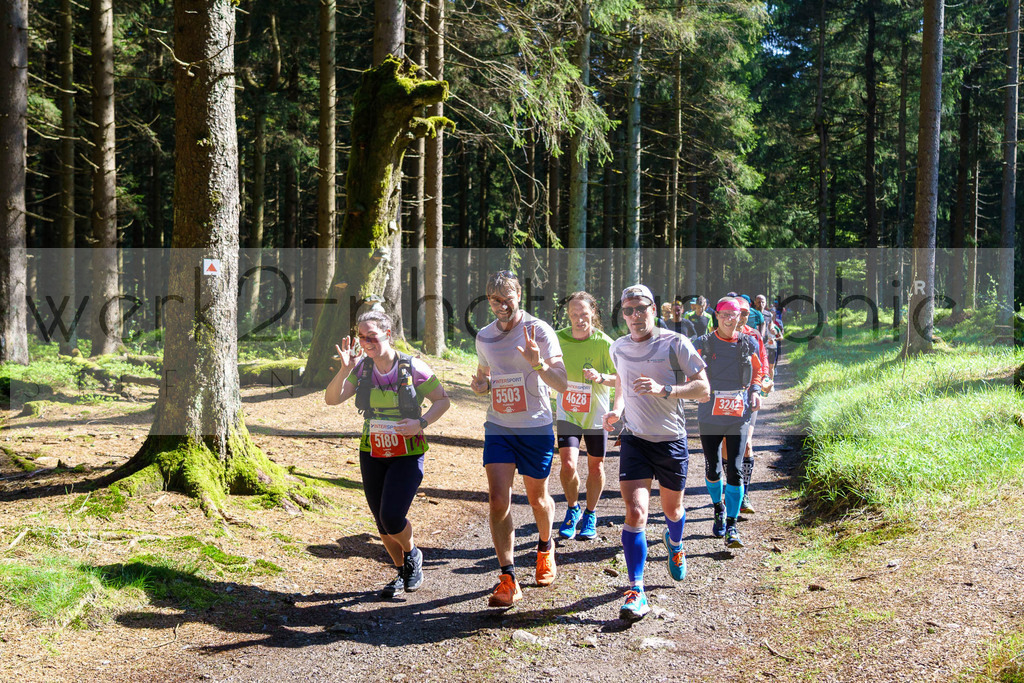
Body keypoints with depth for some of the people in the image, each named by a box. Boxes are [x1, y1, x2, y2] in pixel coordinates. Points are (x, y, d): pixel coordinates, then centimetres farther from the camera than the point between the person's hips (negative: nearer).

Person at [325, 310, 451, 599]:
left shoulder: (412, 367, -11)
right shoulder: (361, 368, -2)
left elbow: (442, 400, -3)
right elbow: (332, 399, -10)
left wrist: (421, 423, -19)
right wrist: (345, 370, -25)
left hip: (408, 454, -4)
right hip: (372, 454, 4)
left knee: (392, 518, -14)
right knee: (382, 523, 11)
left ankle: (413, 554, 19)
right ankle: (402, 572, 35)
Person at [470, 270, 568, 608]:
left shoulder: (538, 330, -10)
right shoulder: (484, 336, 6)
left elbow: (562, 383, -13)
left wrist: (538, 363, -32)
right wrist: (480, 385, -1)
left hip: (536, 428, -3)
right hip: (498, 428, 3)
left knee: (538, 500, 12)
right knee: (498, 501, -10)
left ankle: (545, 547, 44)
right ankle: (508, 579, -4)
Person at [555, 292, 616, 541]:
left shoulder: (604, 343, -14)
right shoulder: (558, 339, -6)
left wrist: (600, 377, -33)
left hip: (596, 415, -1)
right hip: (567, 414, 1)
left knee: (595, 467, 10)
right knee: (568, 465, -13)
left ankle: (590, 514, 34)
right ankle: (573, 509, 15)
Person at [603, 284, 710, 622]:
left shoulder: (675, 344, -9)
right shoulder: (618, 348, 4)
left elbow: (703, 389, -10)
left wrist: (664, 390, -25)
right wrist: (617, 408, 3)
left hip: (671, 440, -1)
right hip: (634, 440, 1)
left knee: (672, 510, 18)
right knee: (635, 512, -15)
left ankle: (674, 544, 54)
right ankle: (636, 592, -10)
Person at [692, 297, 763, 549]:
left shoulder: (748, 344, 2)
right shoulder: (703, 344, -1)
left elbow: (757, 370, 19)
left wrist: (755, 391, 5)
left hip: (738, 415, 0)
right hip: (710, 415, 0)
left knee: (735, 471, -7)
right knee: (712, 470, 8)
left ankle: (731, 526, 2)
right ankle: (719, 508, 37)